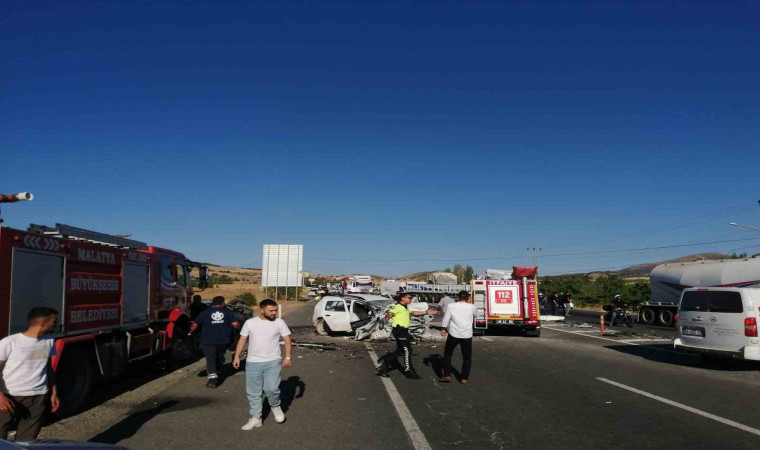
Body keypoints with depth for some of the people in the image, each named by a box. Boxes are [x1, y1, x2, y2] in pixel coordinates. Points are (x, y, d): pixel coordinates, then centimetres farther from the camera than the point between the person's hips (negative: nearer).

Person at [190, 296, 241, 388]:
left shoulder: (205, 313, 2)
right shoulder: (228, 312, 1)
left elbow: (195, 325, 2)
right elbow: (235, 324, -10)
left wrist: (191, 332, 20)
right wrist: (238, 326, 12)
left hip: (208, 341, -2)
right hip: (223, 340, 2)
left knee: (210, 360, 0)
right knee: (220, 357, 22)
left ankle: (213, 379, -9)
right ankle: (217, 374, 31)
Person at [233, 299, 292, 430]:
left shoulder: (280, 322, -1)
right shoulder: (250, 323, 3)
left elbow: (287, 340, -1)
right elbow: (242, 340, 8)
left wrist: (288, 357, -10)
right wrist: (237, 356, 1)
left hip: (273, 362, -2)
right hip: (252, 363, 2)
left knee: (271, 388, -13)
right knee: (253, 392, 7)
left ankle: (276, 407, 17)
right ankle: (256, 418, 21)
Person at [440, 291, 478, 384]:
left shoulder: (451, 306, -7)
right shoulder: (472, 307, -4)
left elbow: (446, 319, -3)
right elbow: (475, 315, 17)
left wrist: (444, 329, 13)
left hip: (453, 334, 0)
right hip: (467, 335, 0)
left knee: (447, 355, 17)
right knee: (467, 357, 15)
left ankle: (447, 375, 12)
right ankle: (464, 378, 12)